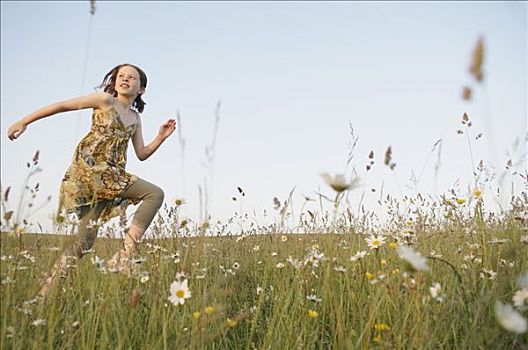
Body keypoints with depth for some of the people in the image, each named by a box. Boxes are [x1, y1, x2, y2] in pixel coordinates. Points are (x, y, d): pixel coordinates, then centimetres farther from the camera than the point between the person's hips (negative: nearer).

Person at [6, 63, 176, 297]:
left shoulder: (135, 118, 21)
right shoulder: (105, 100, 3)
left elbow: (142, 154, 20)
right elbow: (62, 106, 3)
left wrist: (161, 137, 6)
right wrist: (24, 121, 1)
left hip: (112, 175, 7)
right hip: (88, 166, -6)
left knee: (85, 241, 0)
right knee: (155, 194, -19)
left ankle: (48, 290, 7)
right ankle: (125, 255, -21)